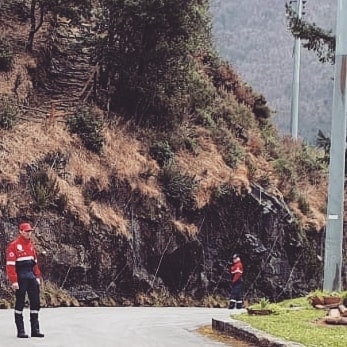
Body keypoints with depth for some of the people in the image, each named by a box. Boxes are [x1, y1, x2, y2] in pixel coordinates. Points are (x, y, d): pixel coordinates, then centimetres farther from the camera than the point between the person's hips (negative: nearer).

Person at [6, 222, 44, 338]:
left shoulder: (31, 245, 14)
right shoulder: (14, 245, -8)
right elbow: (10, 264, -13)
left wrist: (37, 276, 13)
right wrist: (13, 281, -17)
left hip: (31, 277, 7)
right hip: (20, 278, -7)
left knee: (35, 302, 5)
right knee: (20, 303, 0)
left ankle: (35, 330, 10)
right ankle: (20, 331, 5)